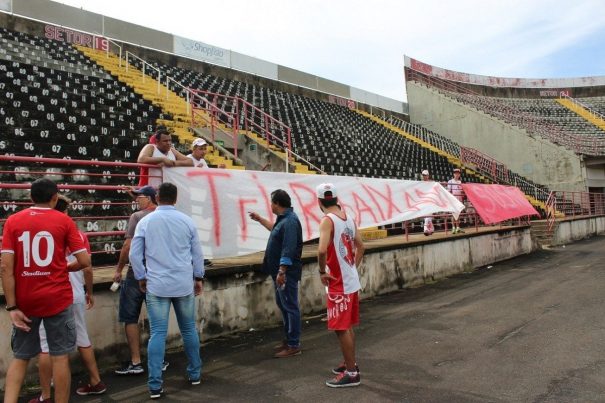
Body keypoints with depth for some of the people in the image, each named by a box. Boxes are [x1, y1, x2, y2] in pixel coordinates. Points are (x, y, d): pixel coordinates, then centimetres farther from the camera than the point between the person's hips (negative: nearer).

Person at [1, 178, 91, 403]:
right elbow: (85, 261, -7)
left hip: (25, 301, 3)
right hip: (57, 299, -2)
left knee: (20, 357, 17)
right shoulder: (64, 221, -3)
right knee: (60, 357, 7)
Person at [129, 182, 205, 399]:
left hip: (156, 285, -1)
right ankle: (195, 374, 27)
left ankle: (155, 385, 3)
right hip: (184, 284, 1)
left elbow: (134, 254, 0)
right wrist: (198, 278, 17)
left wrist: (141, 278, 13)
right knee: (189, 329, 14)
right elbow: (197, 254, 5)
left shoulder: (146, 221, -2)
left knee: (157, 333, 2)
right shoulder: (187, 221, 0)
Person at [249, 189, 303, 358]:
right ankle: (289, 339, 29)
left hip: (287, 272, -11)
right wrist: (260, 219, 37)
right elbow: (275, 229, 34)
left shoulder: (290, 221, -20)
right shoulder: (283, 218, 12)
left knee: (290, 307, -3)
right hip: (279, 270, 11)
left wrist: (281, 271, -27)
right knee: (283, 305, 18)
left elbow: (288, 249, -26)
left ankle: (294, 345, 6)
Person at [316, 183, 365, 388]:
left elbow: (322, 250, -32)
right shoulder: (349, 219, 7)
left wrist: (322, 272, -17)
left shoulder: (327, 221, -18)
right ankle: (350, 364, 33)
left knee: (341, 329, 2)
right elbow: (360, 247, 16)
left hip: (339, 284, -8)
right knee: (348, 326, 20)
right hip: (352, 281, 8)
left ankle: (351, 373, 10)